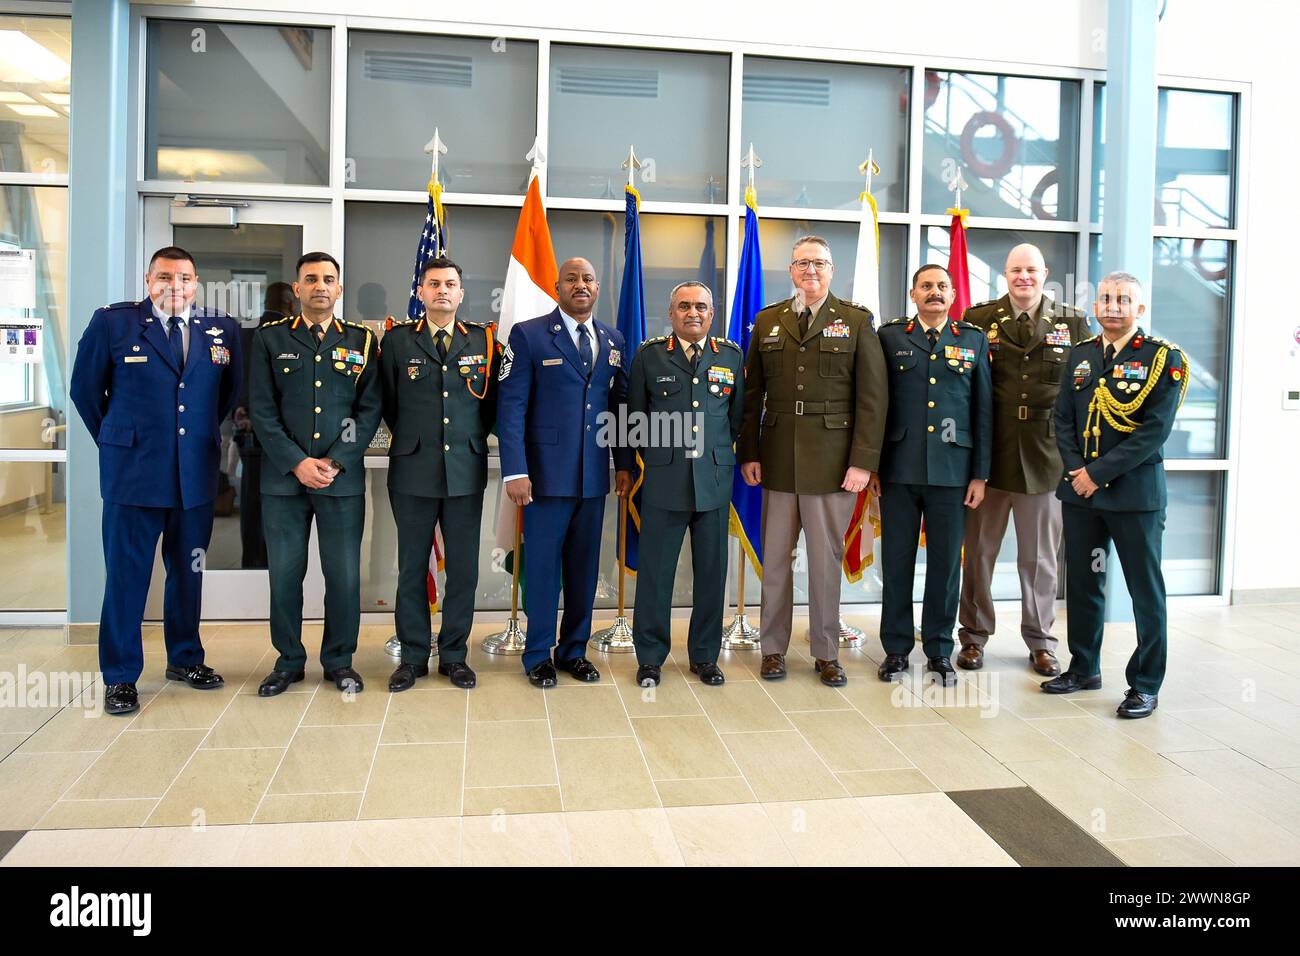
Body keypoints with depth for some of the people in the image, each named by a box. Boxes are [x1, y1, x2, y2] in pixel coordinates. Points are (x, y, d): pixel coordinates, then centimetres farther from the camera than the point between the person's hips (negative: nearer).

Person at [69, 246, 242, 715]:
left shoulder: (223, 329, 5)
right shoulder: (112, 322, -1)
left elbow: (230, 392, 16)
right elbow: (84, 389, 7)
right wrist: (115, 440, 10)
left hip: (196, 475, 3)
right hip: (132, 471, -3)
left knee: (188, 571, 13)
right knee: (126, 575, 2)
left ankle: (185, 658, 29)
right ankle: (120, 676, 14)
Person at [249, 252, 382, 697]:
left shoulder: (361, 340, 8)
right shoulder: (269, 338, 7)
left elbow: (370, 409, 2)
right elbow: (262, 410, 1)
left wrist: (334, 462, -8)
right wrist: (297, 463, -10)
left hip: (343, 478, 0)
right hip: (283, 477, 0)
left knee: (344, 576, 2)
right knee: (284, 574, 6)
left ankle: (339, 660, 19)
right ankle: (288, 660, 22)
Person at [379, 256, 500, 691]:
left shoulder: (483, 341, 6)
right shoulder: (397, 340, 4)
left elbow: (491, 404, 10)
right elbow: (389, 403, 9)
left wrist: (471, 441, 9)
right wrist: (411, 439, 10)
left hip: (466, 472, 1)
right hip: (413, 472, 0)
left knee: (463, 569, 6)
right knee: (412, 569, 7)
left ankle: (454, 655, 19)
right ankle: (413, 656, 19)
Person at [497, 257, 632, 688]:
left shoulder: (613, 341, 11)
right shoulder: (528, 335, -2)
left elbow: (619, 405, 14)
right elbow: (511, 406, -7)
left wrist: (624, 464, 9)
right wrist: (515, 471, -13)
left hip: (594, 475, 4)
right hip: (546, 473, -4)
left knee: (584, 568, 11)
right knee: (542, 567, 4)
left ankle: (574, 650, 25)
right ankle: (538, 656, 19)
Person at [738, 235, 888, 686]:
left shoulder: (856, 321, 2)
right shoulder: (767, 321, 10)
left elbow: (873, 397, -2)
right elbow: (752, 394, 10)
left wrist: (863, 461, -9)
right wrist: (748, 453, 2)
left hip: (832, 462, -2)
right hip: (778, 460, 2)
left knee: (827, 560, 6)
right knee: (775, 559, 8)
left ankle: (826, 653, 19)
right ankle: (773, 649, 21)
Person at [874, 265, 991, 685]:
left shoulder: (974, 340, 9)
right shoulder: (890, 336, 5)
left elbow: (983, 409, 7)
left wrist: (980, 474, 2)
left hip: (952, 472, 1)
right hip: (899, 469, -1)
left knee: (946, 563, 6)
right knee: (897, 561, 6)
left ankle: (939, 651, 19)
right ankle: (896, 648, 18)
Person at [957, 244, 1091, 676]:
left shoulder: (1073, 323, 6)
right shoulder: (979, 319, 2)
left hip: (1045, 457, 1)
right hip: (990, 455, -1)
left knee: (1040, 557, 11)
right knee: (978, 551, 8)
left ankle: (1040, 642, 25)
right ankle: (974, 636, 22)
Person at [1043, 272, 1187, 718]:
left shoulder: (1162, 358, -5)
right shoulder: (1080, 354, 10)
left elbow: (1155, 430, -13)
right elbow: (1064, 419, 9)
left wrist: (1099, 472, -16)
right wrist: (1075, 469, -6)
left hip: (1135, 492, -5)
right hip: (1080, 489, 5)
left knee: (1146, 589, 4)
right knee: (1082, 582, 13)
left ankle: (1145, 684, 15)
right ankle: (1084, 668, 28)